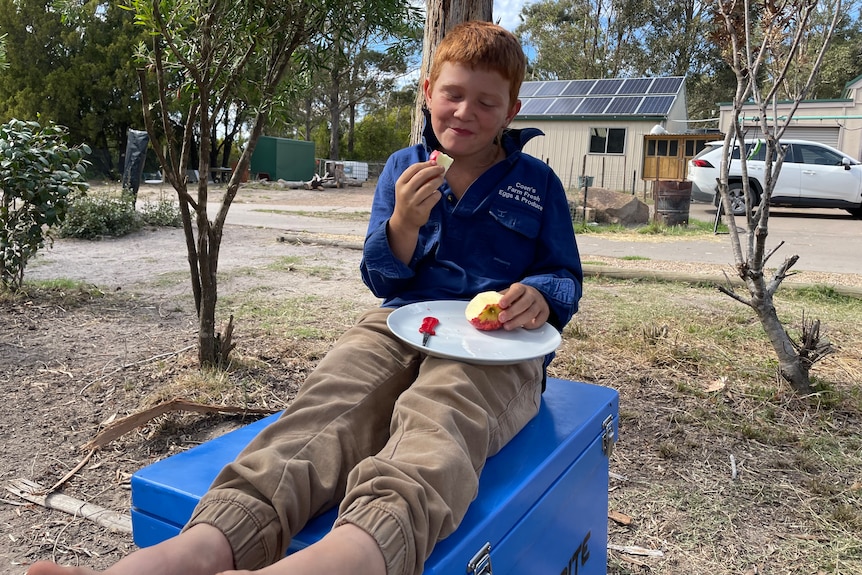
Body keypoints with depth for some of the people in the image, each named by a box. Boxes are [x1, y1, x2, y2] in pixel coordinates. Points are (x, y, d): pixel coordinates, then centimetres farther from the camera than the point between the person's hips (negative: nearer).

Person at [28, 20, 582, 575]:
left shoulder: (536, 182, 13)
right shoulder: (404, 167, 17)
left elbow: (565, 277, 15)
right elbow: (383, 280, 13)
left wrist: (542, 298, -11)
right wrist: (404, 222, -10)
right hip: (402, 323, 3)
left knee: (436, 418, -40)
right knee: (328, 402, -33)